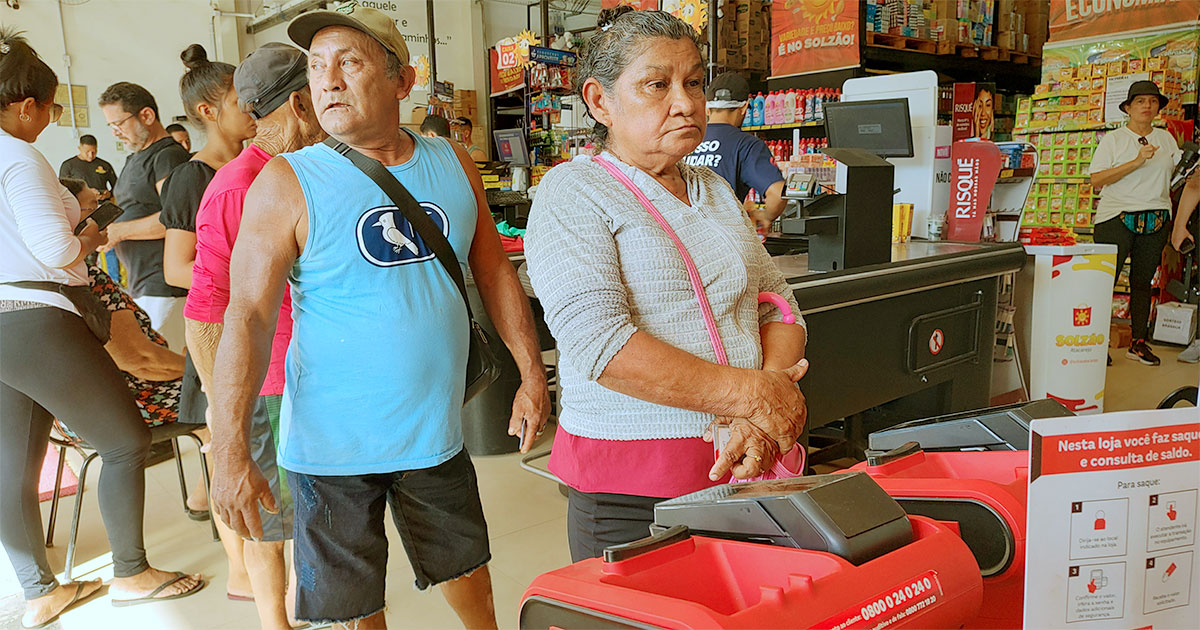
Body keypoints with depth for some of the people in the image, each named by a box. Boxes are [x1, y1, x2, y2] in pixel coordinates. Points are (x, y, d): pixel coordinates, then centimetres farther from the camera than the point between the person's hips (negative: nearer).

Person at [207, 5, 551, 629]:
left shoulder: (452, 165, 1)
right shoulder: (286, 183, -10)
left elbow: (494, 272, 9)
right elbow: (247, 318, -13)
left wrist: (532, 374, 6)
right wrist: (231, 454, -18)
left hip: (436, 432, 4)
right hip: (332, 442, -3)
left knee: (468, 574, 22)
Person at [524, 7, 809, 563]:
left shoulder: (716, 191, 13)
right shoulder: (573, 192, -7)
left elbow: (778, 309, 8)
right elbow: (597, 341, -21)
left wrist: (765, 424, -10)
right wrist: (751, 394, -19)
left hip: (745, 464, 6)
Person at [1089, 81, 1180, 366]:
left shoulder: (1166, 138, 14)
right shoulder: (1113, 139, 0)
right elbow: (1096, 180, -11)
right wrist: (1137, 161, -17)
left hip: (1156, 221, 4)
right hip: (1117, 218, -4)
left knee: (1143, 281, 7)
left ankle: (1139, 342, 13)